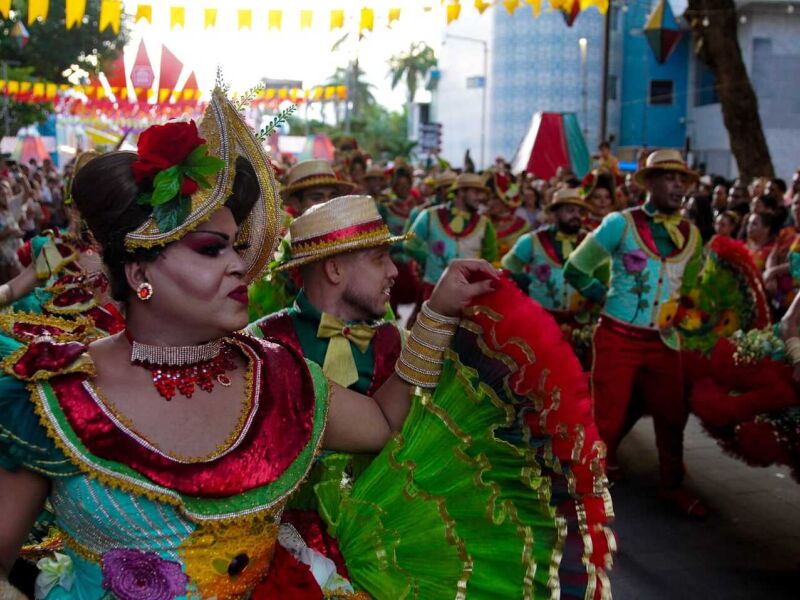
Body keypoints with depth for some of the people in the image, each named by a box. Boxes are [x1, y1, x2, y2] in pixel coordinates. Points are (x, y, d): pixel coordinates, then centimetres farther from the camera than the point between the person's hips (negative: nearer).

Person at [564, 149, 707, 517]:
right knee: (608, 418, -2)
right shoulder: (621, 223, -7)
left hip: (664, 341, 5)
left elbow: (692, 287, 24)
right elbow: (576, 269, -3)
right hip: (618, 337, -5)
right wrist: (605, 298, -2)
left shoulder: (691, 234, 7)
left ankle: (672, 486, 31)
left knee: (672, 417, 13)